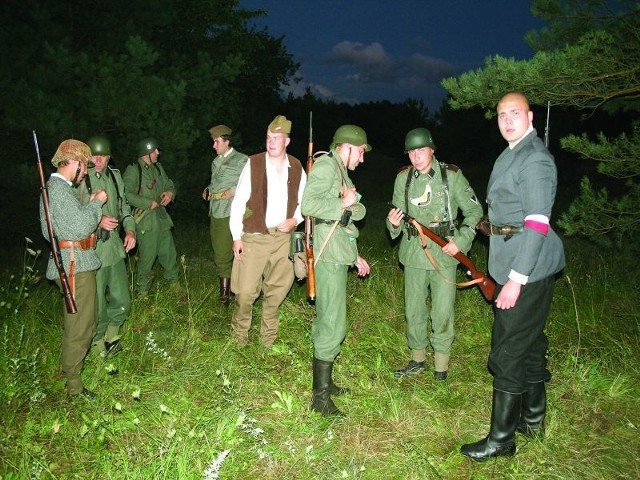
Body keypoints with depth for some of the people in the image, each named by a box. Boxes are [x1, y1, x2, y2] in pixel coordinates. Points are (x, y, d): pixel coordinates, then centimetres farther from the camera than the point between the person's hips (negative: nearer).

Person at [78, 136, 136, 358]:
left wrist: (130, 229, 7)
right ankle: (98, 346, 25)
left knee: (122, 301, 15)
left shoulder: (115, 175, 8)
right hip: (91, 250, -6)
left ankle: (111, 336, 39)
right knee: (96, 305, 4)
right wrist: (97, 221, -20)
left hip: (115, 247, 6)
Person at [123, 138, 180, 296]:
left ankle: (173, 281, 32)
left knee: (169, 252, 14)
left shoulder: (158, 168, 13)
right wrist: (149, 203, -17)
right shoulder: (133, 170, -10)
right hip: (145, 222, -7)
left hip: (162, 218, 7)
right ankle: (142, 291, 15)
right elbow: (126, 194, -19)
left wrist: (170, 193, 1)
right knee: (147, 257, -1)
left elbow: (169, 184, 24)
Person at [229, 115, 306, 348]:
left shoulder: (296, 168, 4)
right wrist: (236, 237, -5)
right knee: (246, 290, -3)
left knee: (277, 289, 11)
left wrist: (295, 219, -5)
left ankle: (268, 337, 29)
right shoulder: (253, 164, -5)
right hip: (254, 237, -3)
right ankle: (239, 333, 22)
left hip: (282, 237, 3)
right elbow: (238, 201, -3)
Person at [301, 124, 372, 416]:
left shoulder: (340, 172, 20)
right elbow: (308, 204, -25)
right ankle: (320, 396, 2)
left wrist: (353, 254, 23)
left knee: (329, 322, 15)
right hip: (330, 258, -10)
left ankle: (325, 383, 27)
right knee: (332, 324, -7)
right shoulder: (326, 165, -9)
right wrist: (344, 205, -16)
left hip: (338, 256, 10)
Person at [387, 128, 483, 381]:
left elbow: (474, 210, 1)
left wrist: (461, 240, -10)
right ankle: (418, 359, 32)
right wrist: (394, 223, -13)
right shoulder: (403, 178, 3)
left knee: (442, 313, 0)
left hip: (444, 254, -3)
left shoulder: (451, 175, -6)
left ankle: (441, 366, 18)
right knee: (413, 310, 13)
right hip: (413, 253, 3)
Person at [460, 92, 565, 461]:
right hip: (516, 266, 10)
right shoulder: (514, 154, 15)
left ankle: (502, 439, 10)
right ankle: (533, 417, 37)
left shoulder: (535, 159, -16)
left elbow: (537, 224, -23)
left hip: (527, 269, -10)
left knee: (508, 353, -3)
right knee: (530, 343, 20)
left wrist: (516, 279, -24)